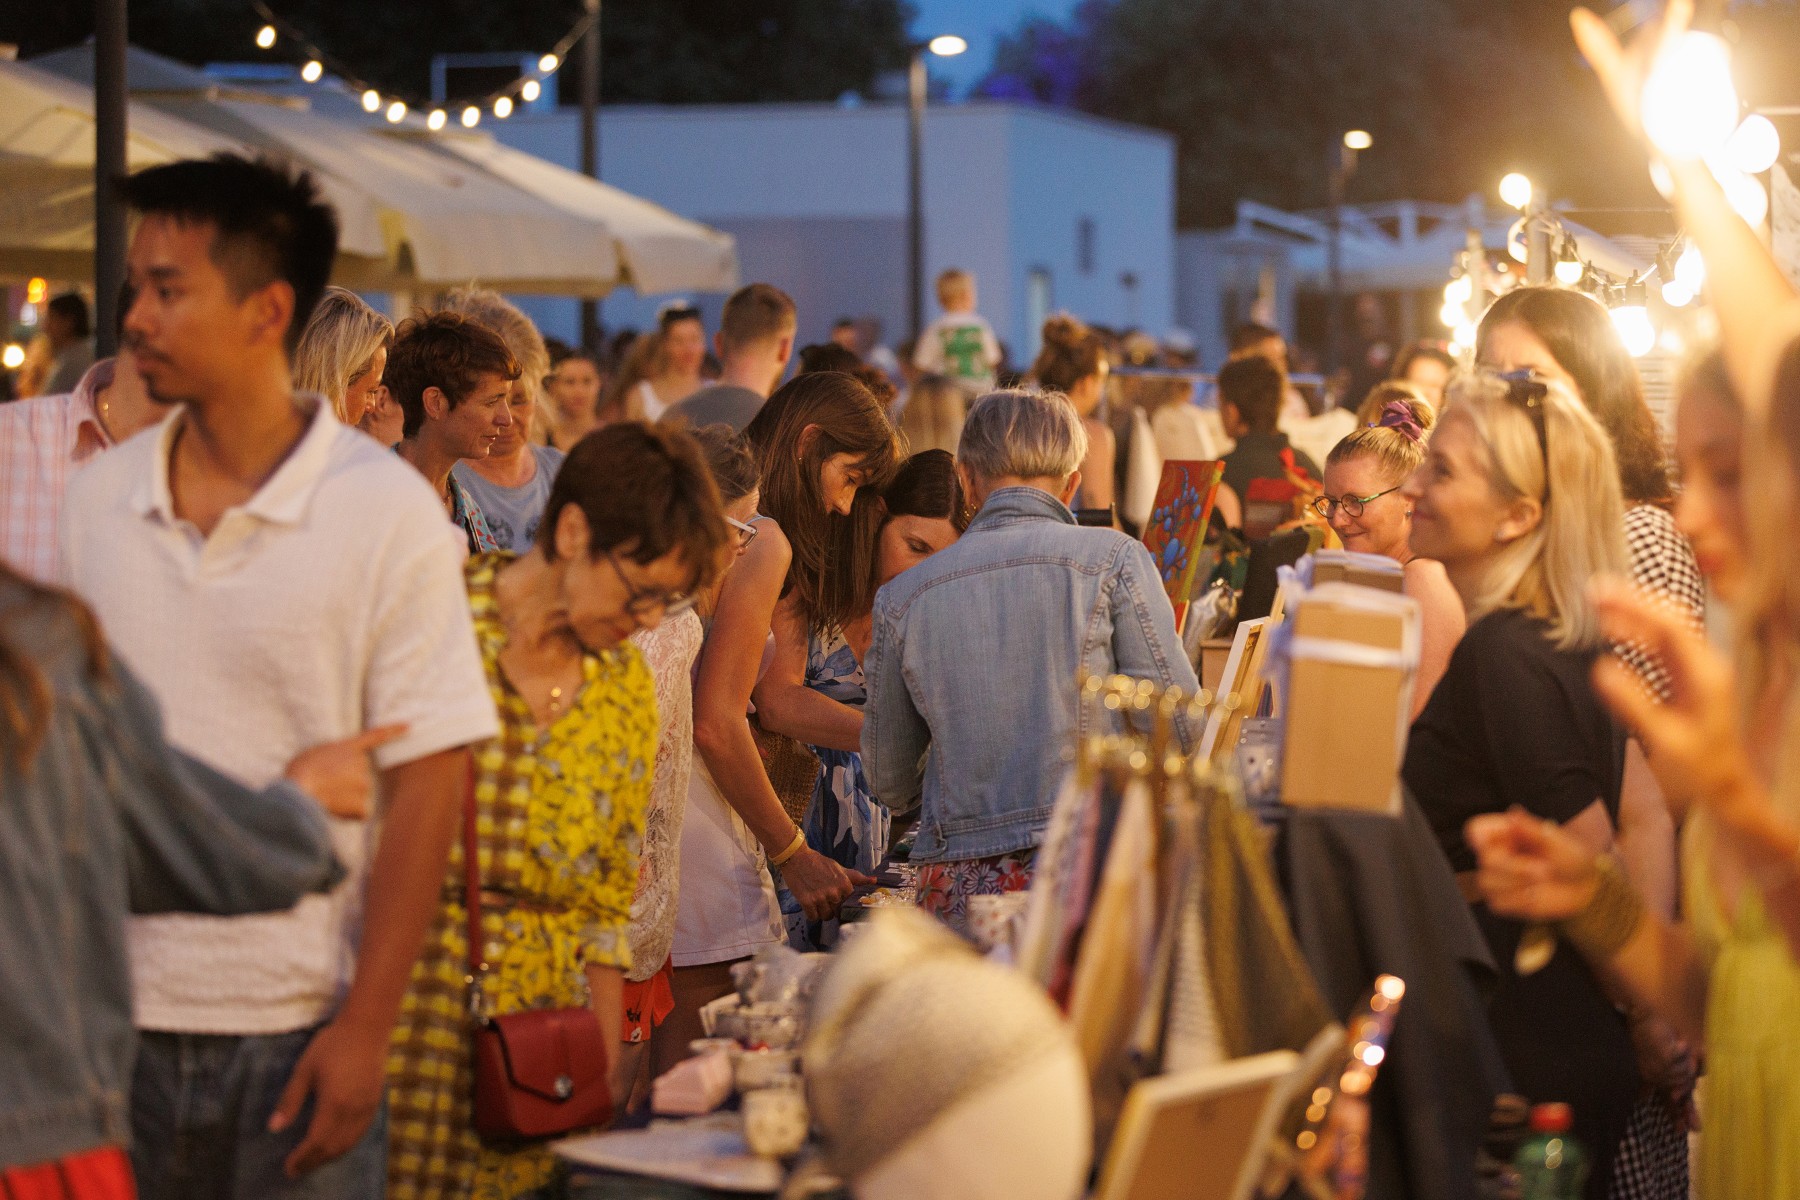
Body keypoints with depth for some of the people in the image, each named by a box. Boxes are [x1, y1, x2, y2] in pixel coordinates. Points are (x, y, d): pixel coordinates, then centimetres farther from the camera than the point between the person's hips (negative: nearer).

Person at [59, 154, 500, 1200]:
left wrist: (366, 1026, -11)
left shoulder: (386, 512, -6)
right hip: (113, 1019, 3)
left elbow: (429, 781, -8)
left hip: (295, 1031, -3)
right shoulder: (97, 498, 6)